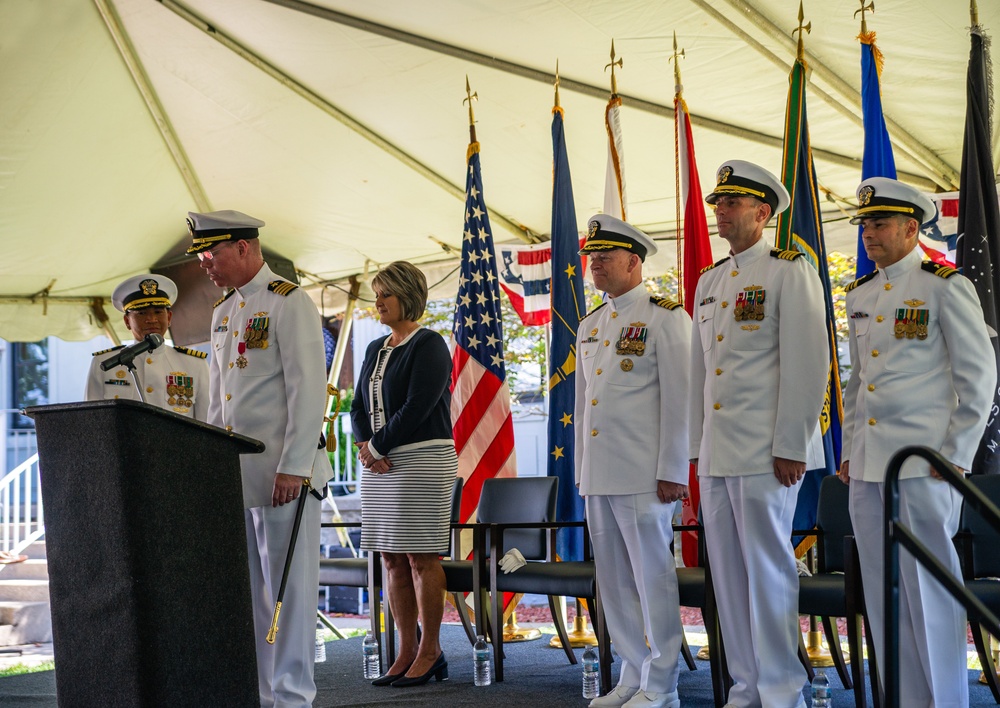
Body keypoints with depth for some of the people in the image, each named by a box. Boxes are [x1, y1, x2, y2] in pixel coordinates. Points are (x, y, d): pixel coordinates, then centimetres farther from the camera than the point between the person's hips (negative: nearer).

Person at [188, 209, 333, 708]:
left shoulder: (289, 302, -7)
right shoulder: (223, 311, 18)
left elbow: (308, 390, -14)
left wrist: (294, 467, -19)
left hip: (282, 473, -8)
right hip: (235, 475, 8)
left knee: (289, 587, -3)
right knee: (248, 591, 10)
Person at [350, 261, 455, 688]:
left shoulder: (429, 346, -7)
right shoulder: (376, 350, 17)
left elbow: (417, 407, -16)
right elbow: (359, 406, 15)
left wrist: (377, 446, -12)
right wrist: (365, 446, -4)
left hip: (422, 461, -8)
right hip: (379, 464, 8)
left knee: (421, 557, -5)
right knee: (393, 559, 7)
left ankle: (430, 652, 2)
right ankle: (406, 652, 12)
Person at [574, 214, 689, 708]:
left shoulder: (665, 317, -5)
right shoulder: (590, 326, 18)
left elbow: (679, 400, -10)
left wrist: (672, 473, -14)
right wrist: (581, 471, 17)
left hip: (643, 476, -7)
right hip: (598, 477, 8)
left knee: (653, 575, -3)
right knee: (615, 581, 10)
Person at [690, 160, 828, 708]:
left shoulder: (790, 271, -4)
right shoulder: (709, 282, 18)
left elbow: (807, 363, -11)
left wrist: (791, 448, -16)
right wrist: (695, 447, 15)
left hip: (765, 451, -7)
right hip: (716, 452, 7)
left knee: (768, 568, -5)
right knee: (727, 572, 9)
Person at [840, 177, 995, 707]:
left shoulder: (946, 287, -4)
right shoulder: (860, 295, 15)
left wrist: (956, 455, -10)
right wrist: (849, 450, 16)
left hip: (923, 463, -6)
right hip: (867, 465, 7)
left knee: (929, 585, -3)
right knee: (882, 590, 8)